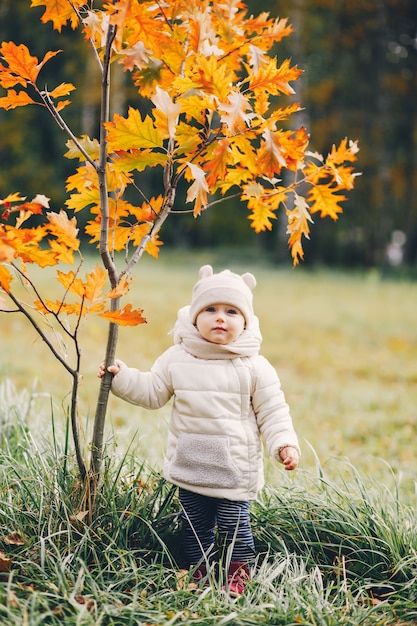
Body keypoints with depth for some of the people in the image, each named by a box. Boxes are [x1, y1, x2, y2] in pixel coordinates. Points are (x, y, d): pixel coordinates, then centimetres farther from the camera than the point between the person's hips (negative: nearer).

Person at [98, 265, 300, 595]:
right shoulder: (176, 359, 0)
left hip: (235, 468, -3)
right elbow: (152, 392, 11)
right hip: (189, 465, 3)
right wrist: (122, 377, 1)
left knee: (234, 525, 2)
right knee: (195, 527, 13)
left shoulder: (255, 366, -5)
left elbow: (272, 412, -2)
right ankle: (200, 572, 29)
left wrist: (285, 444, -13)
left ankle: (239, 572, 23)